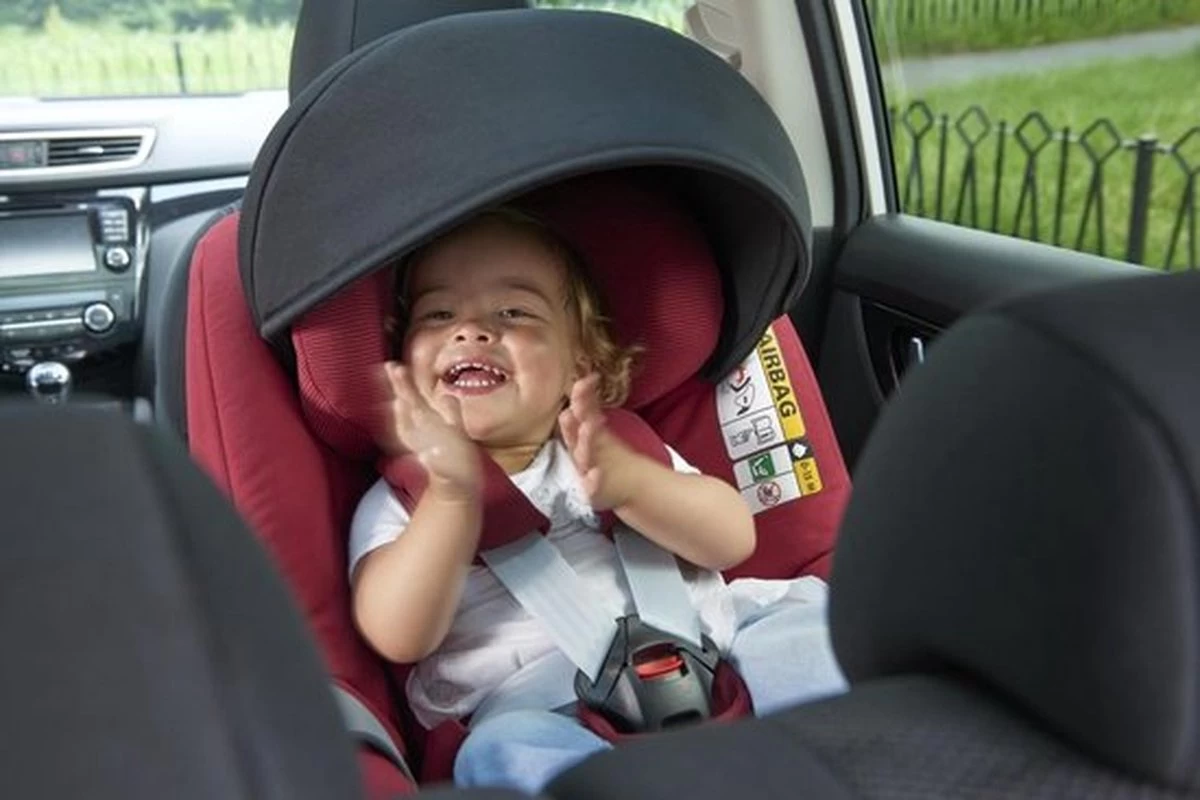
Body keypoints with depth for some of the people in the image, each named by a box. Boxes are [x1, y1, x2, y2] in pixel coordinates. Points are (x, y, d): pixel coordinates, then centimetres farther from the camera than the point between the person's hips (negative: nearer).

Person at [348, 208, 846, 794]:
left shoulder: (612, 450, 16)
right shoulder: (397, 499, 11)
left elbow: (733, 540, 2)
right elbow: (400, 639, -6)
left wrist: (626, 480, -18)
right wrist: (455, 496, -20)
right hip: (543, 702, -2)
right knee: (508, 754, -35)